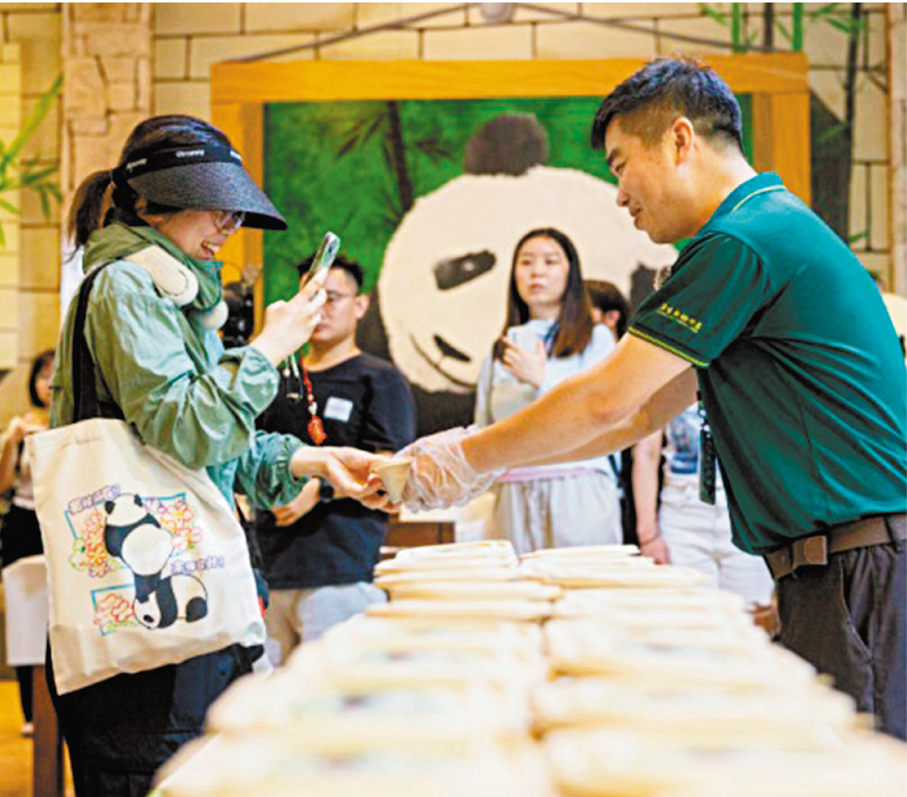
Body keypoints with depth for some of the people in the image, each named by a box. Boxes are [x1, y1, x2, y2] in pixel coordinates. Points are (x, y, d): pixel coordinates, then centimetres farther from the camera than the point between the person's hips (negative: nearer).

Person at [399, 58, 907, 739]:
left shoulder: (744, 242, -12)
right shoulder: (775, 229, 22)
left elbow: (606, 401, -9)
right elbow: (640, 415, 24)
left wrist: (469, 456, 5)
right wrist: (488, 460, 22)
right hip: (840, 568, 10)